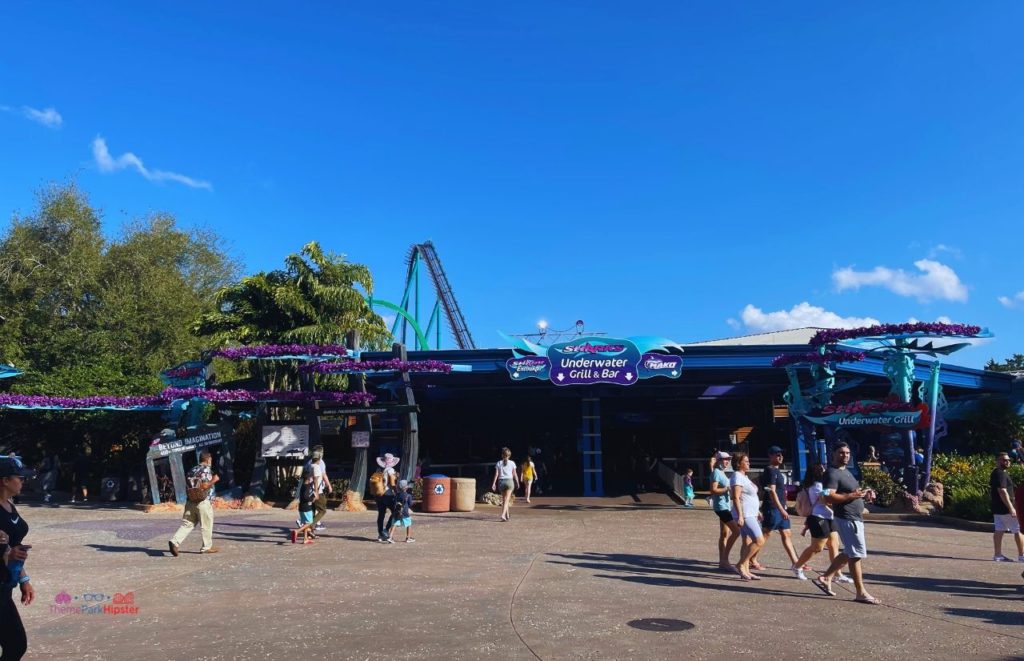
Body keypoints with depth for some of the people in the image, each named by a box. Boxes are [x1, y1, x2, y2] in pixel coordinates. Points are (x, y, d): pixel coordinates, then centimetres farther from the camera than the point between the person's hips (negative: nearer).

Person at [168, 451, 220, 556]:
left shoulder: (192, 470, 16)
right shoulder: (206, 469, -9)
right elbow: (205, 486, -20)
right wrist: (214, 480, -4)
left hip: (191, 502, 7)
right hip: (203, 502, -7)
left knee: (187, 524, 7)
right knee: (206, 525, 5)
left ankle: (175, 541, -10)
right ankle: (207, 547, 13)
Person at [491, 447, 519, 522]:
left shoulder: (498, 463, 3)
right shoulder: (512, 463, 0)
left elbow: (496, 474, -2)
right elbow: (514, 475, 2)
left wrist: (493, 484, 0)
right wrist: (517, 483, 14)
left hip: (501, 482, 2)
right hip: (509, 481, -2)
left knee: (504, 499, 16)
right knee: (507, 499, -5)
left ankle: (507, 515, 24)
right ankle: (503, 515, -20)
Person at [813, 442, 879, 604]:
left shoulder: (846, 472, 16)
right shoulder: (832, 474, -15)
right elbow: (828, 497, -25)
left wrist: (864, 494, 8)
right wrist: (852, 495, -26)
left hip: (855, 518, 10)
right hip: (846, 519, -10)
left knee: (849, 553, 16)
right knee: (857, 554, -4)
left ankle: (825, 578, 24)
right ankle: (861, 593, 4)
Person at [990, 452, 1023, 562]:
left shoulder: (995, 473, 16)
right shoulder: (1001, 474, -16)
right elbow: (1002, 491, -23)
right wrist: (1011, 508, -24)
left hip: (997, 508, 9)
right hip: (1005, 508, -9)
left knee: (999, 530, 7)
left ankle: (998, 555, 7)